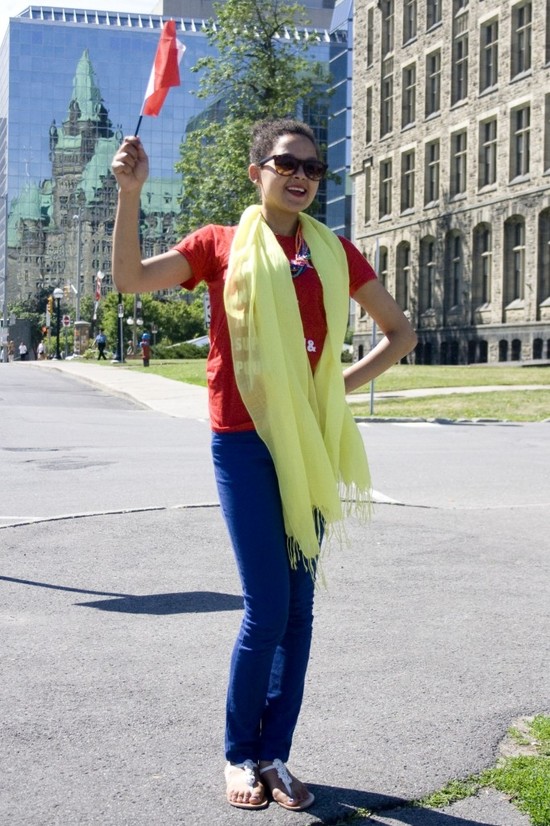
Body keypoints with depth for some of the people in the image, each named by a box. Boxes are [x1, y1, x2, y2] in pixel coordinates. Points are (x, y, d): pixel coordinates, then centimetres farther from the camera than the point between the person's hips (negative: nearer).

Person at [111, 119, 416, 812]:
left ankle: (274, 755, 19)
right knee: (268, 608, -6)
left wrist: (345, 383, 4)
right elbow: (131, 278, -9)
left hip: (310, 445, 4)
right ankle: (239, 754, 15)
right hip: (244, 442, -3)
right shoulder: (222, 245, 3)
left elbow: (400, 331, 17)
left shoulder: (335, 253, 9)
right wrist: (130, 192, -19)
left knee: (298, 605, 6)